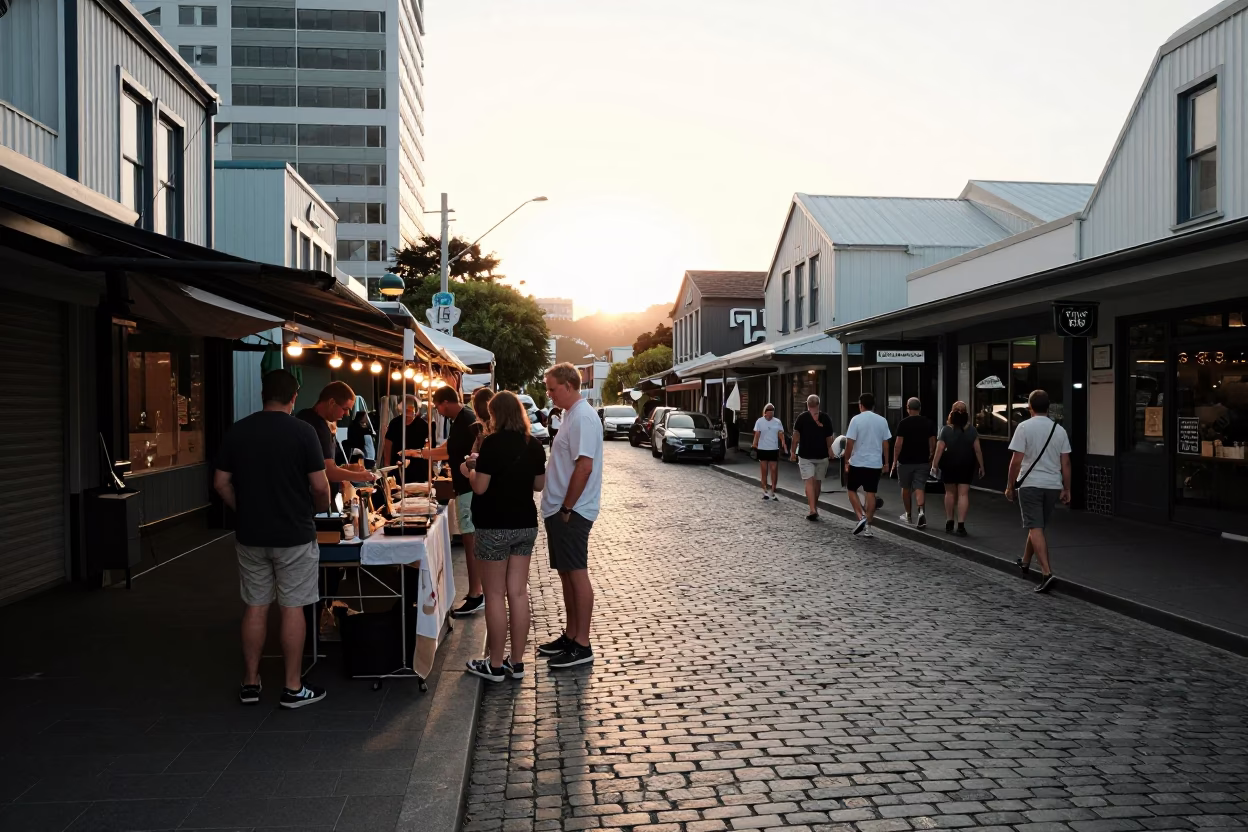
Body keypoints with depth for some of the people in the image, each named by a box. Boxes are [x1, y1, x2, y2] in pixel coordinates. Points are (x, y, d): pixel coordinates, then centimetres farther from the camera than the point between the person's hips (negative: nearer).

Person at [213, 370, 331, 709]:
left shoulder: (237, 431, 1)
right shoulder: (302, 432, -11)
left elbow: (221, 483, 3)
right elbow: (319, 486, -11)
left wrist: (245, 510, 15)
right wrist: (318, 508, 9)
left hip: (250, 535, 4)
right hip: (293, 535, -4)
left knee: (255, 607, 13)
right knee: (292, 608, 4)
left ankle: (250, 682, 22)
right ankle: (293, 688, 11)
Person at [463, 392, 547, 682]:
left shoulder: (493, 442, -14)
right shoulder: (534, 445, 4)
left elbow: (480, 487, -15)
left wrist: (470, 469, 4)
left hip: (495, 526, -6)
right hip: (525, 524, 6)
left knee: (495, 595, 3)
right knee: (519, 593, 9)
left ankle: (495, 665, 10)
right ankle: (517, 662, 15)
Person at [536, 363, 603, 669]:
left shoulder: (583, 418, -17)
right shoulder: (571, 415, 15)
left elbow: (584, 467, -23)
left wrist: (566, 509, -19)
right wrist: (558, 508, 16)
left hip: (571, 512, -10)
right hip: (560, 510, 10)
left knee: (577, 574, -4)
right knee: (566, 574, 15)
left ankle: (582, 646, 3)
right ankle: (570, 635, 25)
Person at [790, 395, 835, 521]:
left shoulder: (801, 418, -5)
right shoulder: (826, 418, 0)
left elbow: (796, 436, -6)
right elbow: (829, 437, 3)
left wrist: (793, 452, 1)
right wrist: (829, 450, 17)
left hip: (805, 455, -2)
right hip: (822, 455, 2)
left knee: (809, 482, -5)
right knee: (818, 482, 15)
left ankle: (813, 510, -18)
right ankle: (815, 508, 25)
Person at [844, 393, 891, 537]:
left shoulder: (856, 419, -9)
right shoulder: (882, 421, 3)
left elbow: (849, 443, -10)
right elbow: (885, 444, 7)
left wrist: (846, 461, -1)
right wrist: (886, 462, 15)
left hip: (857, 462, -3)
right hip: (875, 463, 3)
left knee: (851, 490, 13)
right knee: (871, 493, 6)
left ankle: (861, 517, -4)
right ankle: (868, 526, 8)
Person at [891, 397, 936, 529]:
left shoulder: (904, 423, -9)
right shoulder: (928, 423, 2)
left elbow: (898, 444, -10)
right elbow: (933, 444, 5)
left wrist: (895, 461, -2)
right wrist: (930, 459, 16)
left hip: (905, 461, -2)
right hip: (922, 461, 2)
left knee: (906, 488, 14)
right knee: (919, 488, 1)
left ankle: (908, 514, 25)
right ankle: (921, 511, -22)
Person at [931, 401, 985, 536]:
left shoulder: (945, 430, -7)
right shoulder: (972, 431, -4)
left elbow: (939, 449, -10)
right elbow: (977, 450, -4)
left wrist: (934, 465, -5)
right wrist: (981, 466, 4)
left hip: (949, 465, 0)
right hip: (966, 466, 0)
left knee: (950, 493, 15)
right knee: (963, 494, 0)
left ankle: (949, 523, 21)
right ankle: (961, 525, -7)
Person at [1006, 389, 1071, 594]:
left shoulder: (1024, 427, -9)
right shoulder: (1060, 430, 5)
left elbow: (1016, 461, -12)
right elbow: (1065, 463, 5)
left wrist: (1010, 486, -3)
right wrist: (1066, 489, 12)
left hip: (1030, 484, -5)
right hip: (1053, 485, 5)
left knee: (1035, 529, -6)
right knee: (1037, 526, 20)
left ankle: (1046, 572, -17)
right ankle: (1025, 562, 38)